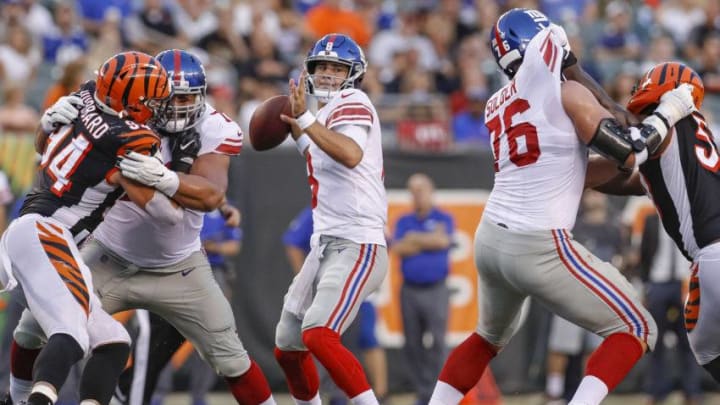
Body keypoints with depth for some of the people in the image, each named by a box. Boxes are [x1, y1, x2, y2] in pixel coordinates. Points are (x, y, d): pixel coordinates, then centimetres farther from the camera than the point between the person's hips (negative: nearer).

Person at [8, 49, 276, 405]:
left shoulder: (214, 130, -18)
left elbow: (212, 195, -35)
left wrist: (162, 178, -54)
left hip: (178, 268, -1)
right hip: (109, 259, 1)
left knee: (230, 358, 0)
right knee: (35, 330, 0)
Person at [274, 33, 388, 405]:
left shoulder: (352, 103, -9)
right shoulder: (325, 114, 17)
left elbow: (351, 155, -29)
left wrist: (305, 120, -27)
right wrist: (297, 131, 26)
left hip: (357, 246, -10)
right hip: (326, 245, 10)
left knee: (318, 335, -27)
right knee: (287, 347, 16)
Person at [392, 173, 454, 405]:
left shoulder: (444, 219, 5)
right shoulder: (404, 222, 12)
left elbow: (443, 241, -14)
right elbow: (398, 249, -3)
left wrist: (414, 239, -3)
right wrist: (430, 241, -10)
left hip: (436, 290, -3)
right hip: (410, 290, 3)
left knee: (437, 343, -8)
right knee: (412, 345, 2)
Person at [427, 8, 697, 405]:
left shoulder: (498, 106, 16)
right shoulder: (566, 93, -6)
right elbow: (628, 151, -8)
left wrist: (625, 161, 19)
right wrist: (669, 111, 6)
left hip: (490, 239, 8)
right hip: (538, 248, -8)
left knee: (490, 336, 33)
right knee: (636, 331, 4)